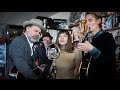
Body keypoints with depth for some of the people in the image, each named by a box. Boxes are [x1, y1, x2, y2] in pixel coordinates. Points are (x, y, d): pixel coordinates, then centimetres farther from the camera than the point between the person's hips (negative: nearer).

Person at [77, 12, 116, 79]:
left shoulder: (107, 36, -12)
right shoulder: (92, 39, 7)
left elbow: (110, 62, -23)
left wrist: (92, 49, -28)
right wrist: (86, 53, -4)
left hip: (105, 76, -7)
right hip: (92, 75, 7)